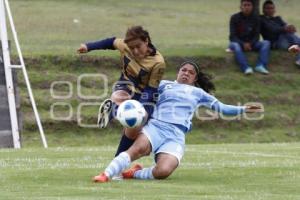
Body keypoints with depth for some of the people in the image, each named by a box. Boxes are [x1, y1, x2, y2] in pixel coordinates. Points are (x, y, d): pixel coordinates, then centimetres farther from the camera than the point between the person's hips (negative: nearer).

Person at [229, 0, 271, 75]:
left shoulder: (255, 18, 2)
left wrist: (250, 43, -20)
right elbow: (233, 36, -9)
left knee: (266, 43, -23)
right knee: (234, 45, -38)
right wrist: (243, 44, -25)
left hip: (251, 43, 3)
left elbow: (256, 35, 0)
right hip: (238, 42, -3)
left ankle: (260, 65, -41)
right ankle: (246, 68, -53)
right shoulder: (235, 18, -4)